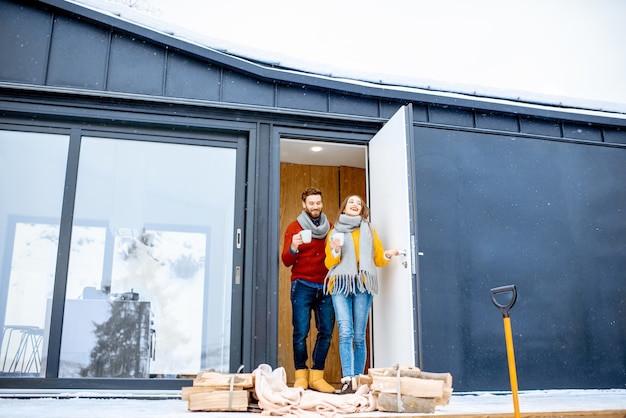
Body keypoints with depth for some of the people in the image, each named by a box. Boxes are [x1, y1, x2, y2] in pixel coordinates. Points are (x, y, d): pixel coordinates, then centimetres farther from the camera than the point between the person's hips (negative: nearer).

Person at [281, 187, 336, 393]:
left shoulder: (330, 227, 12)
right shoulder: (294, 227, 4)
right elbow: (286, 261, -3)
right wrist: (293, 248, -24)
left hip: (326, 287, 3)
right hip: (302, 286, -3)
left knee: (326, 332, 0)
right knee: (301, 333, -7)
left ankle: (317, 376, 9)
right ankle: (301, 375, 4)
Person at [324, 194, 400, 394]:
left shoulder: (369, 231, 18)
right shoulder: (335, 232, 17)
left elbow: (378, 259, 16)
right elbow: (328, 263, 13)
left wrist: (387, 256, -5)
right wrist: (335, 251, -7)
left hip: (363, 286, 1)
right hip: (340, 285, 0)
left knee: (359, 336, -2)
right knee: (345, 333, -14)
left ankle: (358, 380, 2)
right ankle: (348, 380, -18)